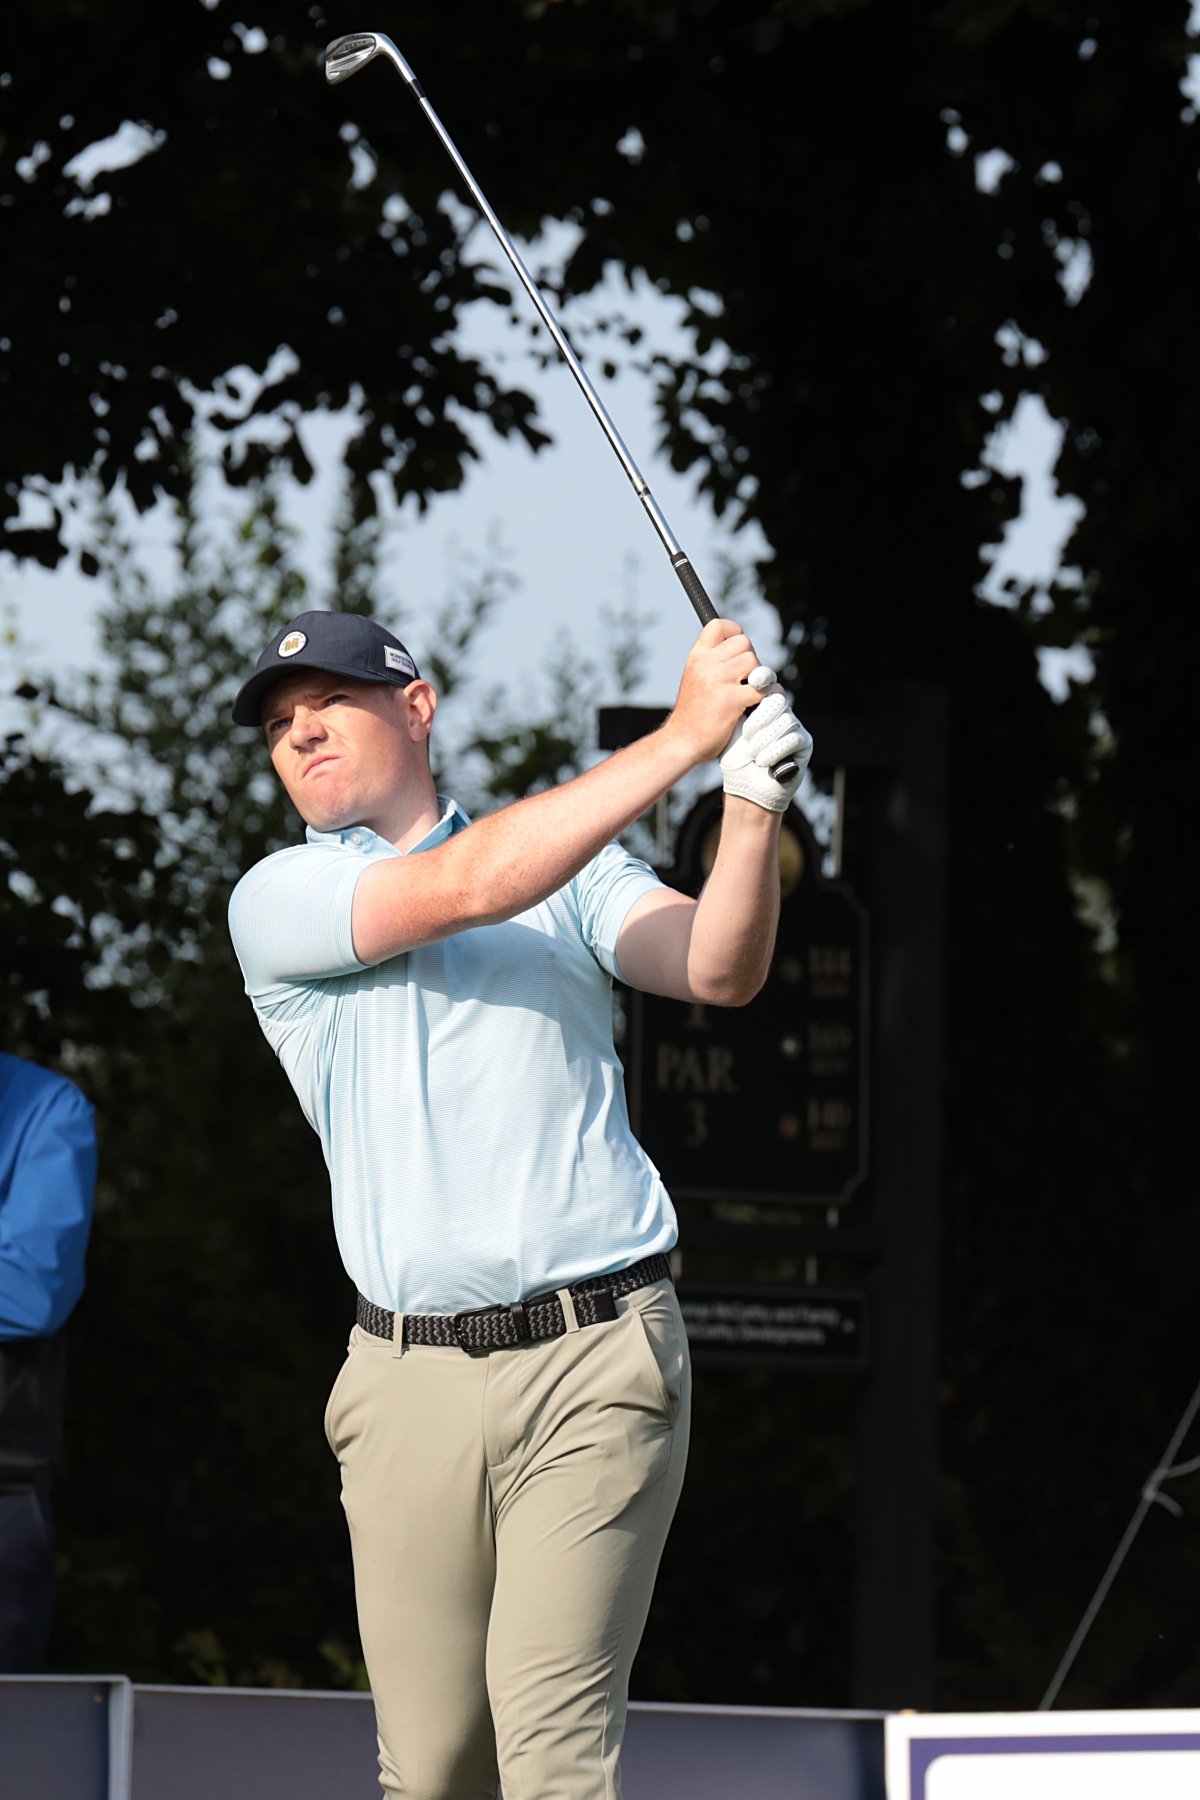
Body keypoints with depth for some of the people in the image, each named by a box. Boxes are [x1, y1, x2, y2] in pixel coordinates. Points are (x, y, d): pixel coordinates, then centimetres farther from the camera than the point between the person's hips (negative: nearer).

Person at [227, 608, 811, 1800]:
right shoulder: (278, 902, 7)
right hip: (411, 1379, 1)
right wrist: (685, 739, -12)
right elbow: (463, 890, -10)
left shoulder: (572, 865, 15)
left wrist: (753, 805, -21)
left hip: (595, 1357, -1)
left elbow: (718, 971, -1)